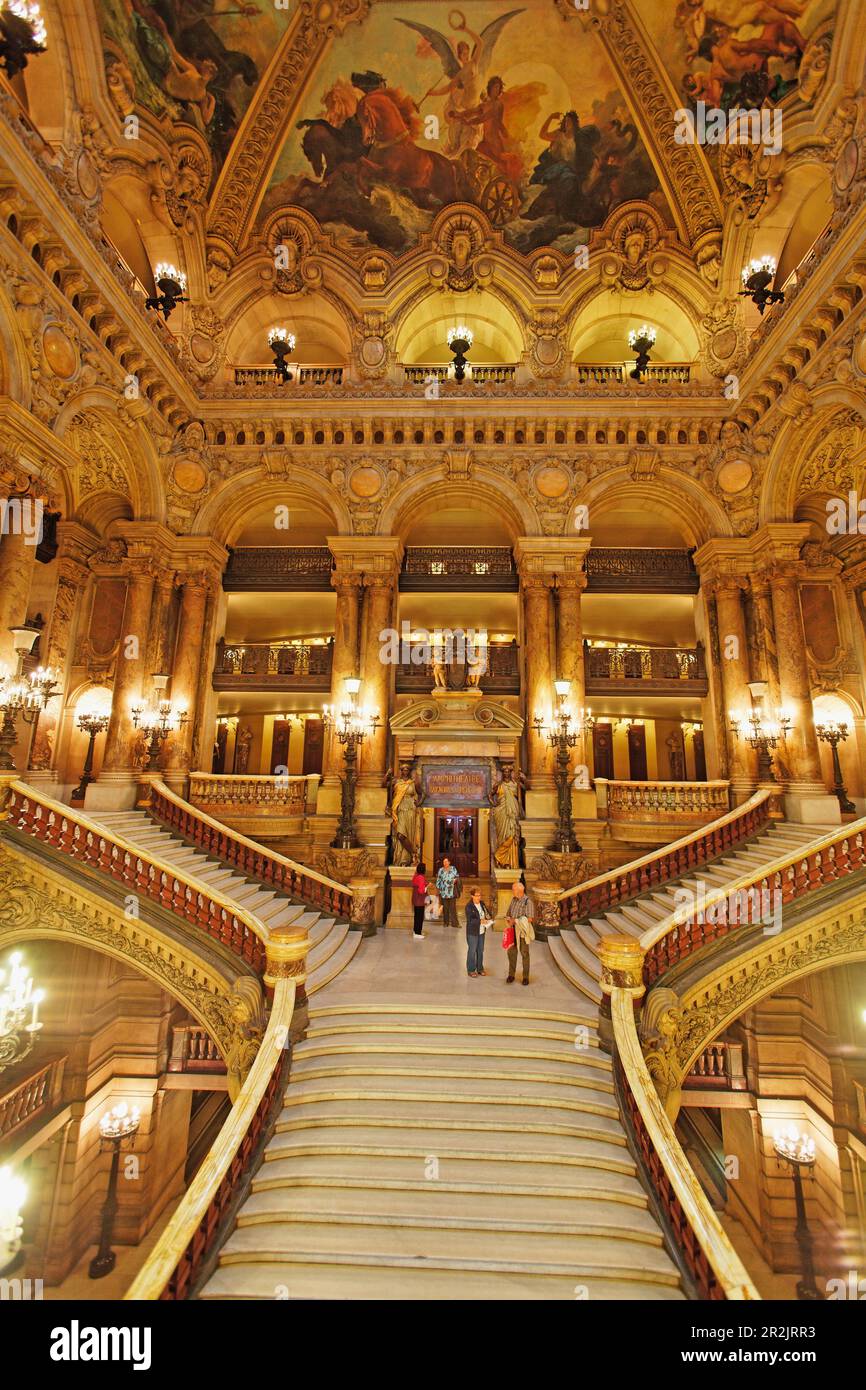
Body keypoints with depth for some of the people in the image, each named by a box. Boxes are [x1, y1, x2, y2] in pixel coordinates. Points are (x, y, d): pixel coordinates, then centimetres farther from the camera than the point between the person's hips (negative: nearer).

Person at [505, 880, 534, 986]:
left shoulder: (528, 901, -13)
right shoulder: (513, 900, 7)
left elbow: (530, 919, -18)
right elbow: (509, 914, 15)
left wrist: (515, 921, -17)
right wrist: (509, 920, -6)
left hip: (523, 931, -5)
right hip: (513, 930, 5)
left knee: (524, 953, 4)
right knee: (511, 951, 5)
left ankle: (526, 977, 17)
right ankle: (511, 975, 16)